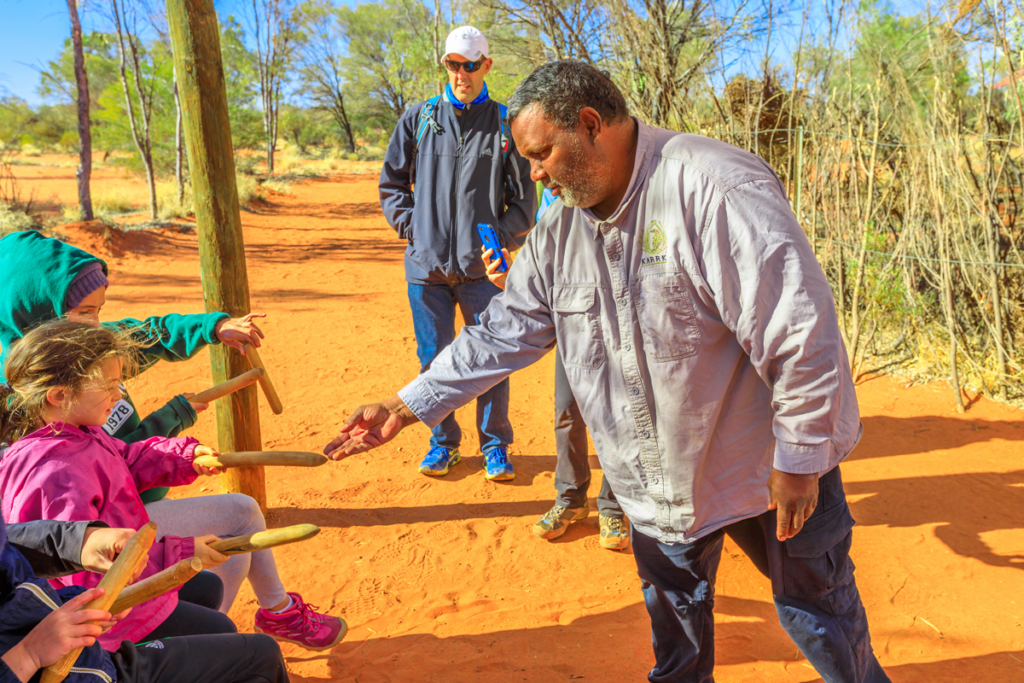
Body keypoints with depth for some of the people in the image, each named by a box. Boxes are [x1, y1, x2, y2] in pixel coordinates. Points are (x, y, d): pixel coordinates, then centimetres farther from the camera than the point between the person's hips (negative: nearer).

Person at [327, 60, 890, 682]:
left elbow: (800, 331, -24)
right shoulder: (560, 231, -1)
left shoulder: (714, 187, -25)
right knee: (674, 617, 22)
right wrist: (408, 406, -2)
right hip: (659, 482, 6)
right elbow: (504, 332, 3)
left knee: (818, 611, 14)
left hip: (769, 463, -5)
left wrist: (798, 459, -19)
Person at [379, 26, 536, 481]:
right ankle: (442, 443, 25)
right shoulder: (418, 118, 9)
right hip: (427, 264, 2)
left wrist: (500, 239, -6)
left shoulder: (505, 124, 6)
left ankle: (495, 446, 19)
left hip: (482, 267, -1)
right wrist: (411, 227, 1)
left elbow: (524, 198, 7)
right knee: (434, 359, 8)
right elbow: (392, 182, 14)